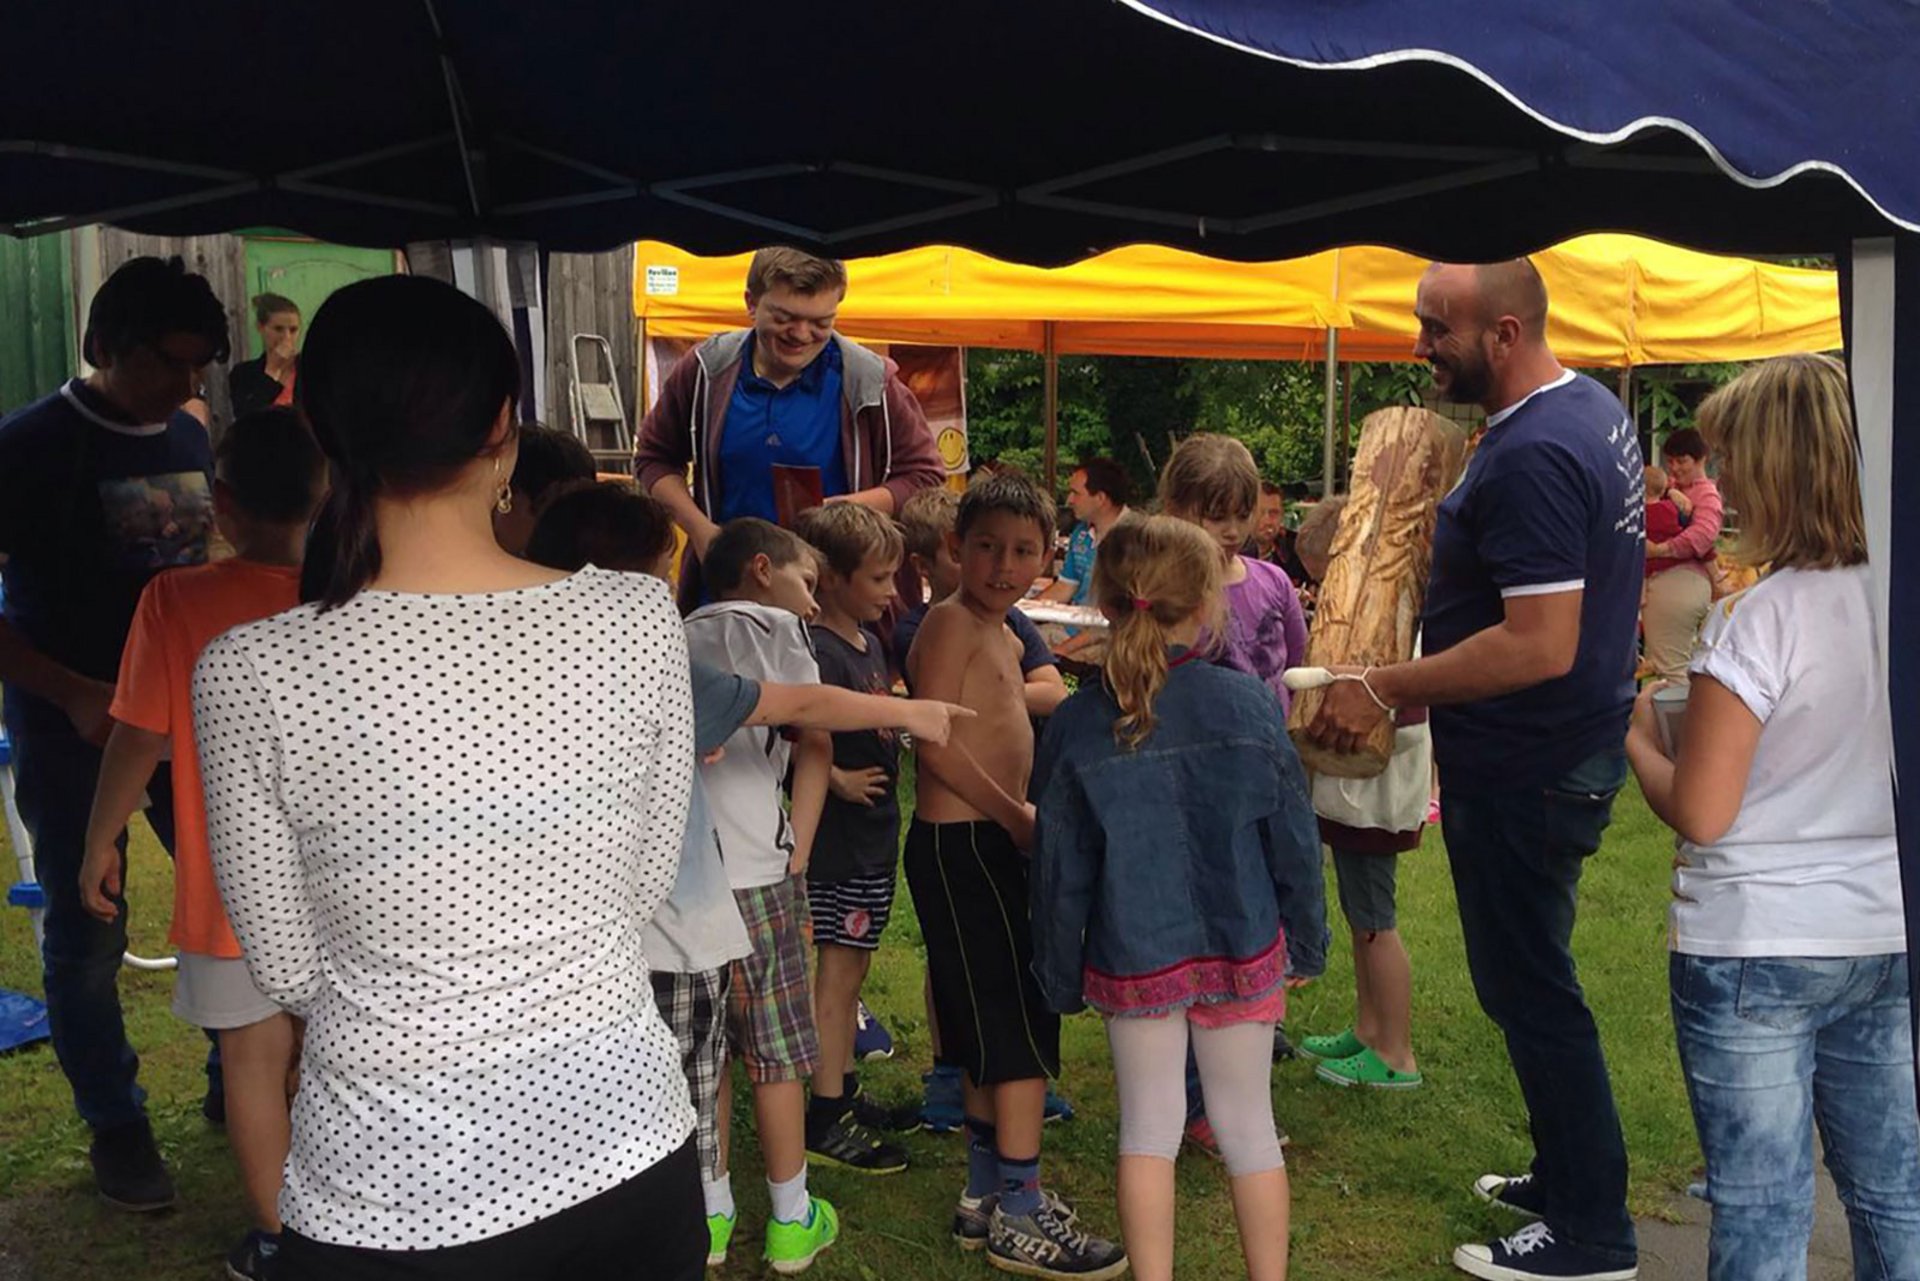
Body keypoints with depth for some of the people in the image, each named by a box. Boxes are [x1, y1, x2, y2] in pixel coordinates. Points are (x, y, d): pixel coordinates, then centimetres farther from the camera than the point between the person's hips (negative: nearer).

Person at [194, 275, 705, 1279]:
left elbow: (289, 971, -4)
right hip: (623, 1138, 3)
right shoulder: (639, 616, -11)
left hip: (396, 1194, -2)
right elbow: (645, 887, 0)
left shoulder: (254, 674, -16)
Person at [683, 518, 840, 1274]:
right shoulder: (775, 628, 3)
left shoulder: (680, 637, 15)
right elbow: (814, 745, -4)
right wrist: (796, 858, -1)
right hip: (752, 869, -5)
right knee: (777, 1050, 7)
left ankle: (712, 1212, 23)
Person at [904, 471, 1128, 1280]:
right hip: (960, 844, -10)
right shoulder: (951, 623, -12)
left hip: (987, 844, 10)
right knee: (1024, 1027, -6)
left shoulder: (1000, 635, 17)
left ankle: (987, 1196, 27)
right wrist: (1019, 817, -17)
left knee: (996, 1031, 15)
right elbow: (936, 740, -21)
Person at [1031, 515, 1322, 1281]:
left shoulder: (1077, 726, -10)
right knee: (1249, 1127, 15)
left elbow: (1060, 870, -4)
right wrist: (1307, 945, 10)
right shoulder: (1248, 705, -11)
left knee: (1149, 1131, 12)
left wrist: (1061, 978, 8)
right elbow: (1293, 839, -4)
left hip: (1133, 960, 0)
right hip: (1243, 952, 0)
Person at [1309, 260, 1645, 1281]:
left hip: (1521, 773, -10)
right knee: (1532, 983, 22)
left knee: (1530, 992, 3)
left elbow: (1540, 646, -29)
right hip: (1576, 746, 10)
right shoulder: (1593, 408, 8)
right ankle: (1569, 1178, 37)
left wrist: (1383, 688, -22)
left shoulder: (1529, 458, -25)